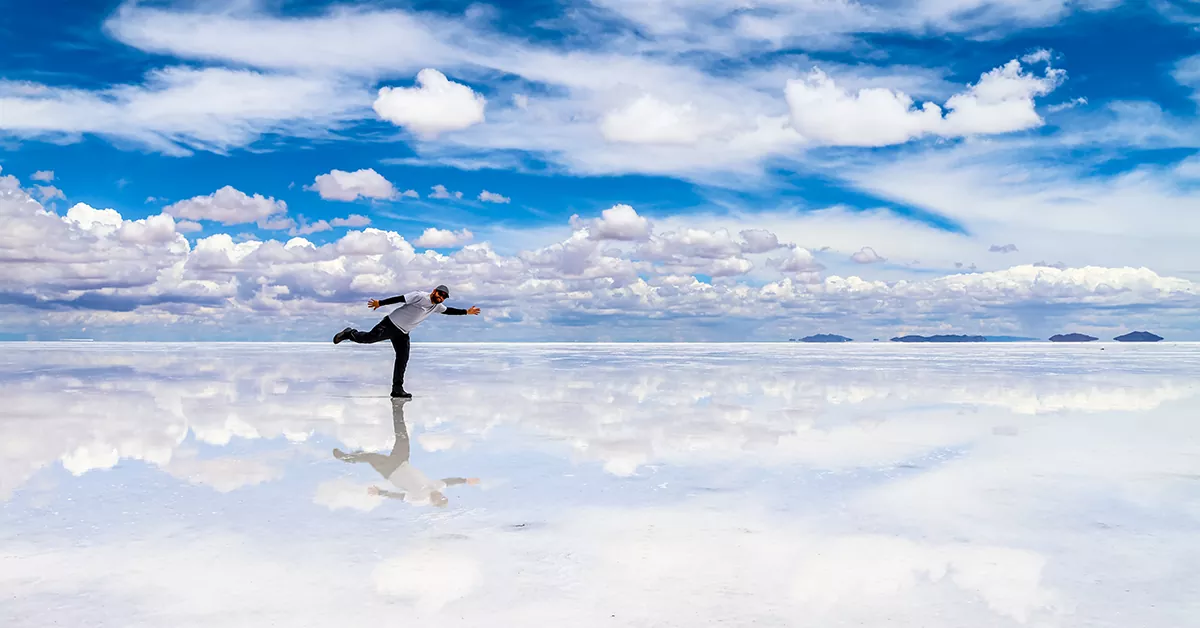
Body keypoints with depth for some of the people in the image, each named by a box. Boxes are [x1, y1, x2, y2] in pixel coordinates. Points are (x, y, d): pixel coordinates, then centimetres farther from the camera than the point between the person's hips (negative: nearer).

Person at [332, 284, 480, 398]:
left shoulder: (437, 306, 7)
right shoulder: (420, 296, -18)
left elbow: (449, 310, 23)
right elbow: (400, 298, -23)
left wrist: (467, 312, 20)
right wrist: (380, 303, -28)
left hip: (403, 333, 7)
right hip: (391, 324, -7)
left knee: (403, 360, -1)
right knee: (368, 338, -12)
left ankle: (397, 389, 3)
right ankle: (350, 334, 19)